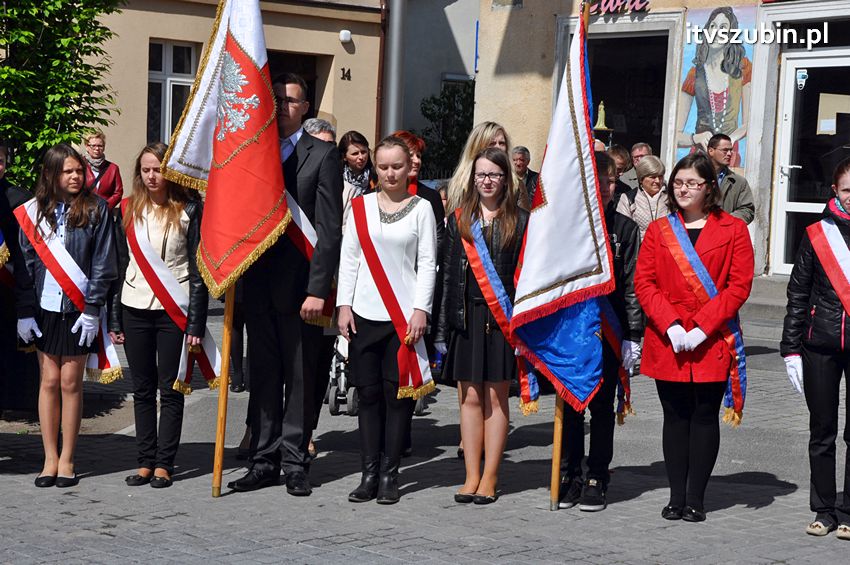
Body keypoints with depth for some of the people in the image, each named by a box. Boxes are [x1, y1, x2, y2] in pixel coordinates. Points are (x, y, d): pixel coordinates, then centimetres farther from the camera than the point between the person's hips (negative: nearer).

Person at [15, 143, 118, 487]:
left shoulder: (95, 210, -1)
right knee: (49, 381, 4)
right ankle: (50, 459, 11)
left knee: (71, 382, 1)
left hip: (79, 309, -2)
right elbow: (25, 264, 7)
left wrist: (93, 310, -8)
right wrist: (24, 312, 2)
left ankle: (67, 460, 9)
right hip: (45, 308, 2)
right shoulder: (33, 212, 5)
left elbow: (103, 265, -2)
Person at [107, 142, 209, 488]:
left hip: (173, 310, -3)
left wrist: (196, 322, -8)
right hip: (134, 309, 3)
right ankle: (145, 461, 12)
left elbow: (199, 269, -3)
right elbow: (118, 266, 11)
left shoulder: (189, 211, -1)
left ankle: (164, 463, 4)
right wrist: (114, 319, 7)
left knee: (170, 389, 0)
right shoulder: (128, 211, 9)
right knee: (142, 389, 7)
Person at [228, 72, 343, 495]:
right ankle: (264, 461, 15)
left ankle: (295, 463, 9)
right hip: (259, 286, 4)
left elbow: (328, 228, -7)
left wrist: (318, 289, -14)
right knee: (263, 378, 9)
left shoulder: (323, 155, -2)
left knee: (301, 378, 2)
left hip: (300, 286, -4)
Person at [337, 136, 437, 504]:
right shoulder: (361, 206, 9)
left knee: (398, 394, -1)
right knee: (368, 394, 3)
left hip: (403, 317, -2)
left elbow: (427, 264, 1)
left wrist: (420, 309, -8)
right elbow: (349, 258, 9)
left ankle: (389, 474, 5)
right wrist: (344, 305, 1)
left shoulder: (421, 209, 3)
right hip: (364, 314, 2)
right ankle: (369, 473, 7)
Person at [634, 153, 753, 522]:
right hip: (666, 342, 2)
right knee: (675, 418, 7)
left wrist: (702, 327, -14)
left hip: (712, 342, -2)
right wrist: (671, 326, -12)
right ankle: (677, 496, 13)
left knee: (705, 417, 2)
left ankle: (695, 499, 8)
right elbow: (644, 283, 2)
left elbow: (739, 286, -5)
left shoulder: (733, 230, 1)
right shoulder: (658, 230, 9)